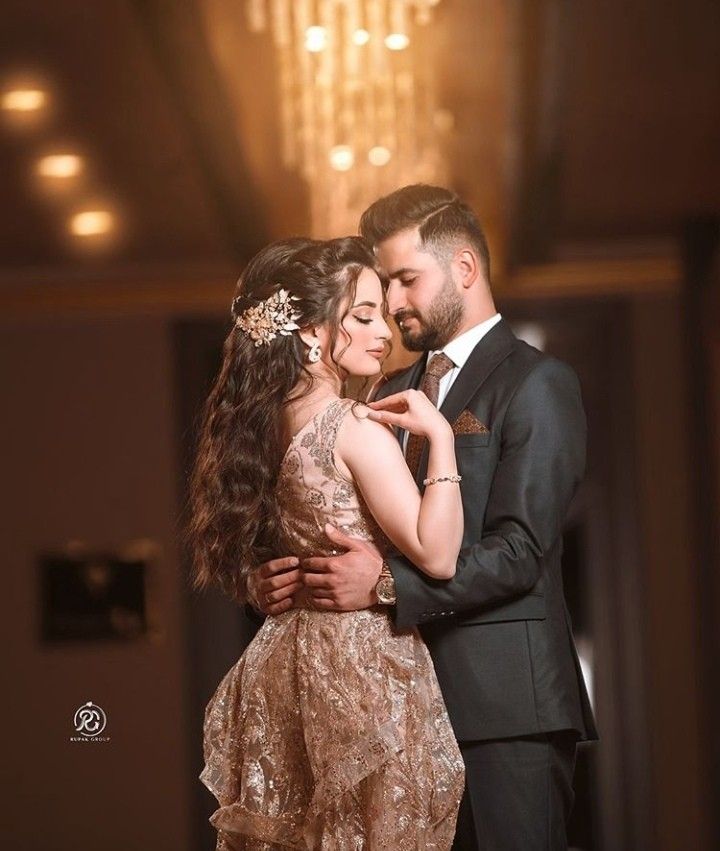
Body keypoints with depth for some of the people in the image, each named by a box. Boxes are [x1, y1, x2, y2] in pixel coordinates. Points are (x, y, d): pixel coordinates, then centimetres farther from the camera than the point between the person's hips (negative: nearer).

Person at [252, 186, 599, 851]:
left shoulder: (537, 383, -4)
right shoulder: (392, 395, 20)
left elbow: (520, 550, -15)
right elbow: (358, 527, 16)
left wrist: (388, 585, -25)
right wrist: (283, 576, -5)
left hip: (502, 700, -7)